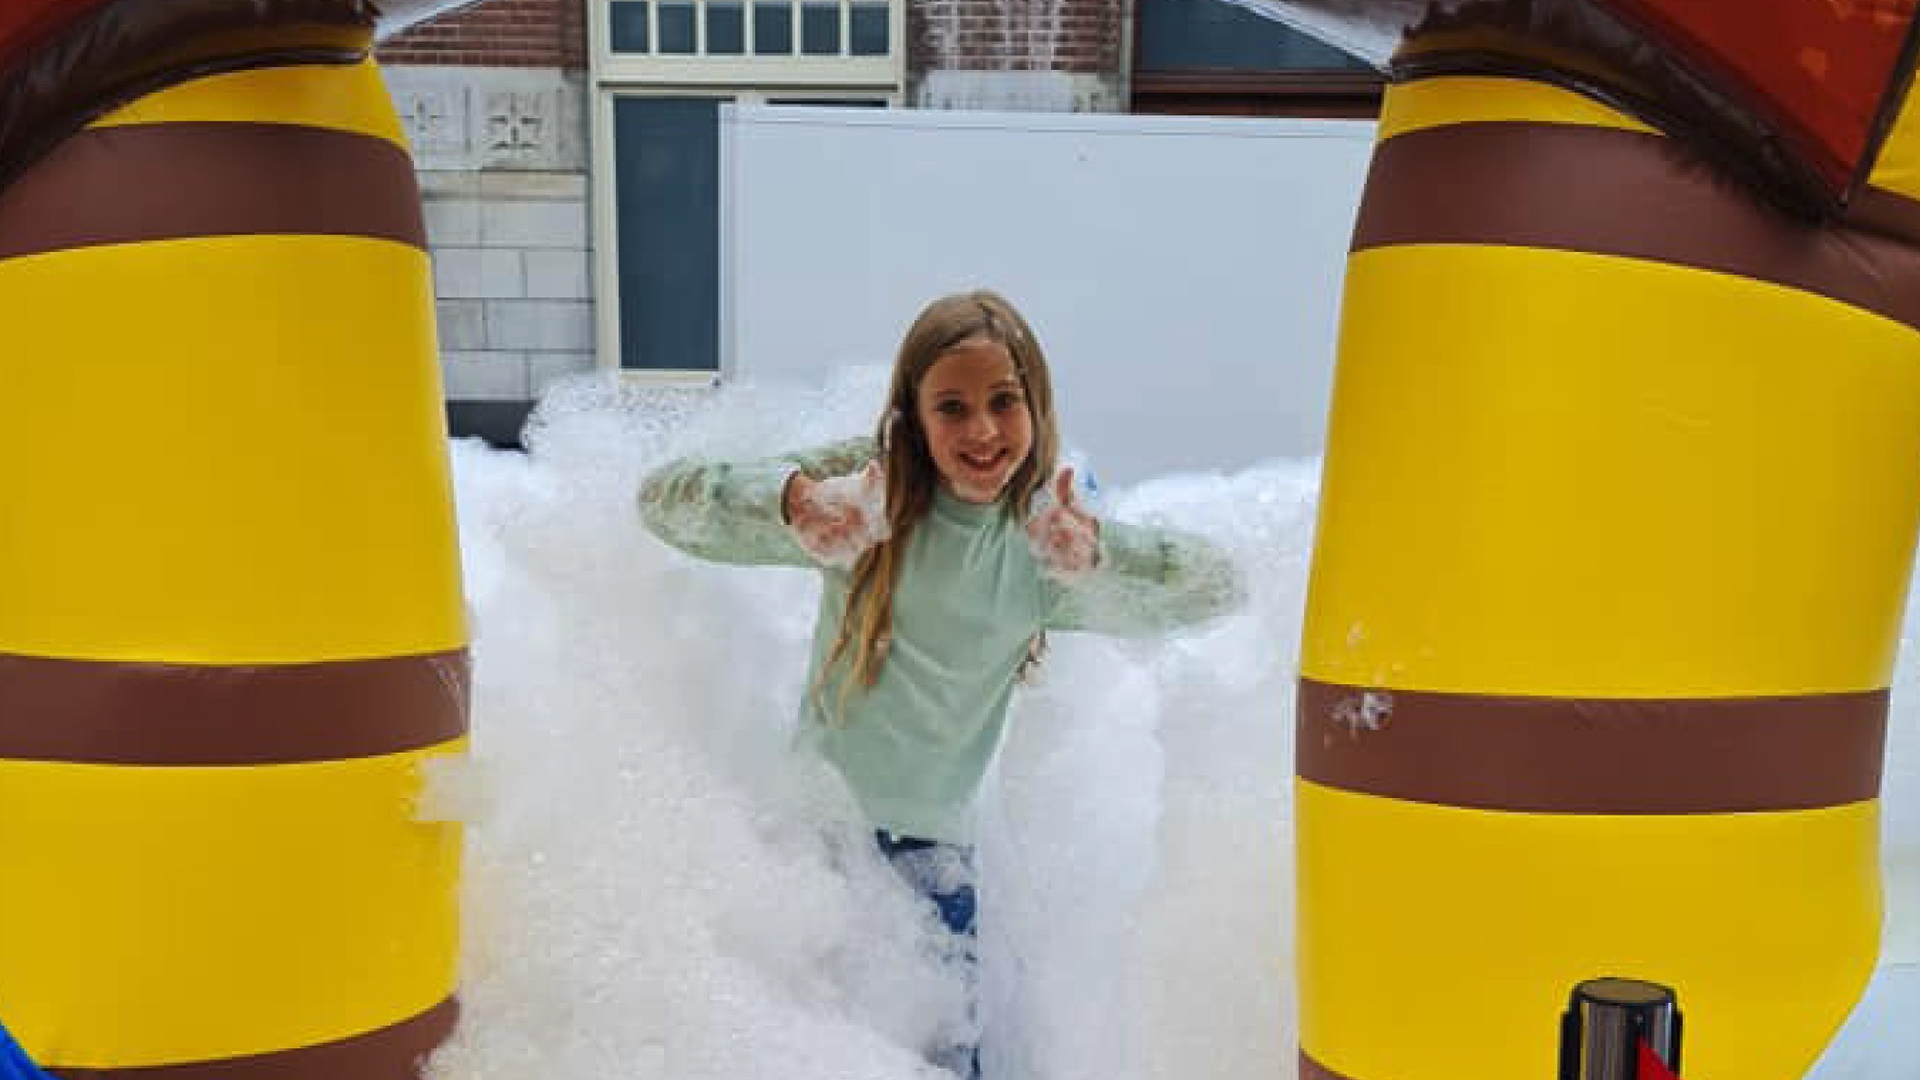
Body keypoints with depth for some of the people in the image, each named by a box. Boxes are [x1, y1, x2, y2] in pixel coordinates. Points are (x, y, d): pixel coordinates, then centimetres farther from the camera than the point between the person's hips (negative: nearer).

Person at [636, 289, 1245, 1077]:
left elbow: (1223, 585, -3)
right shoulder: (868, 489, -9)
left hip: (929, 843, 1)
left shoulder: (1042, 554, -1)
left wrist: (1096, 553, -22)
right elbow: (664, 499, -13)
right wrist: (797, 503, -33)